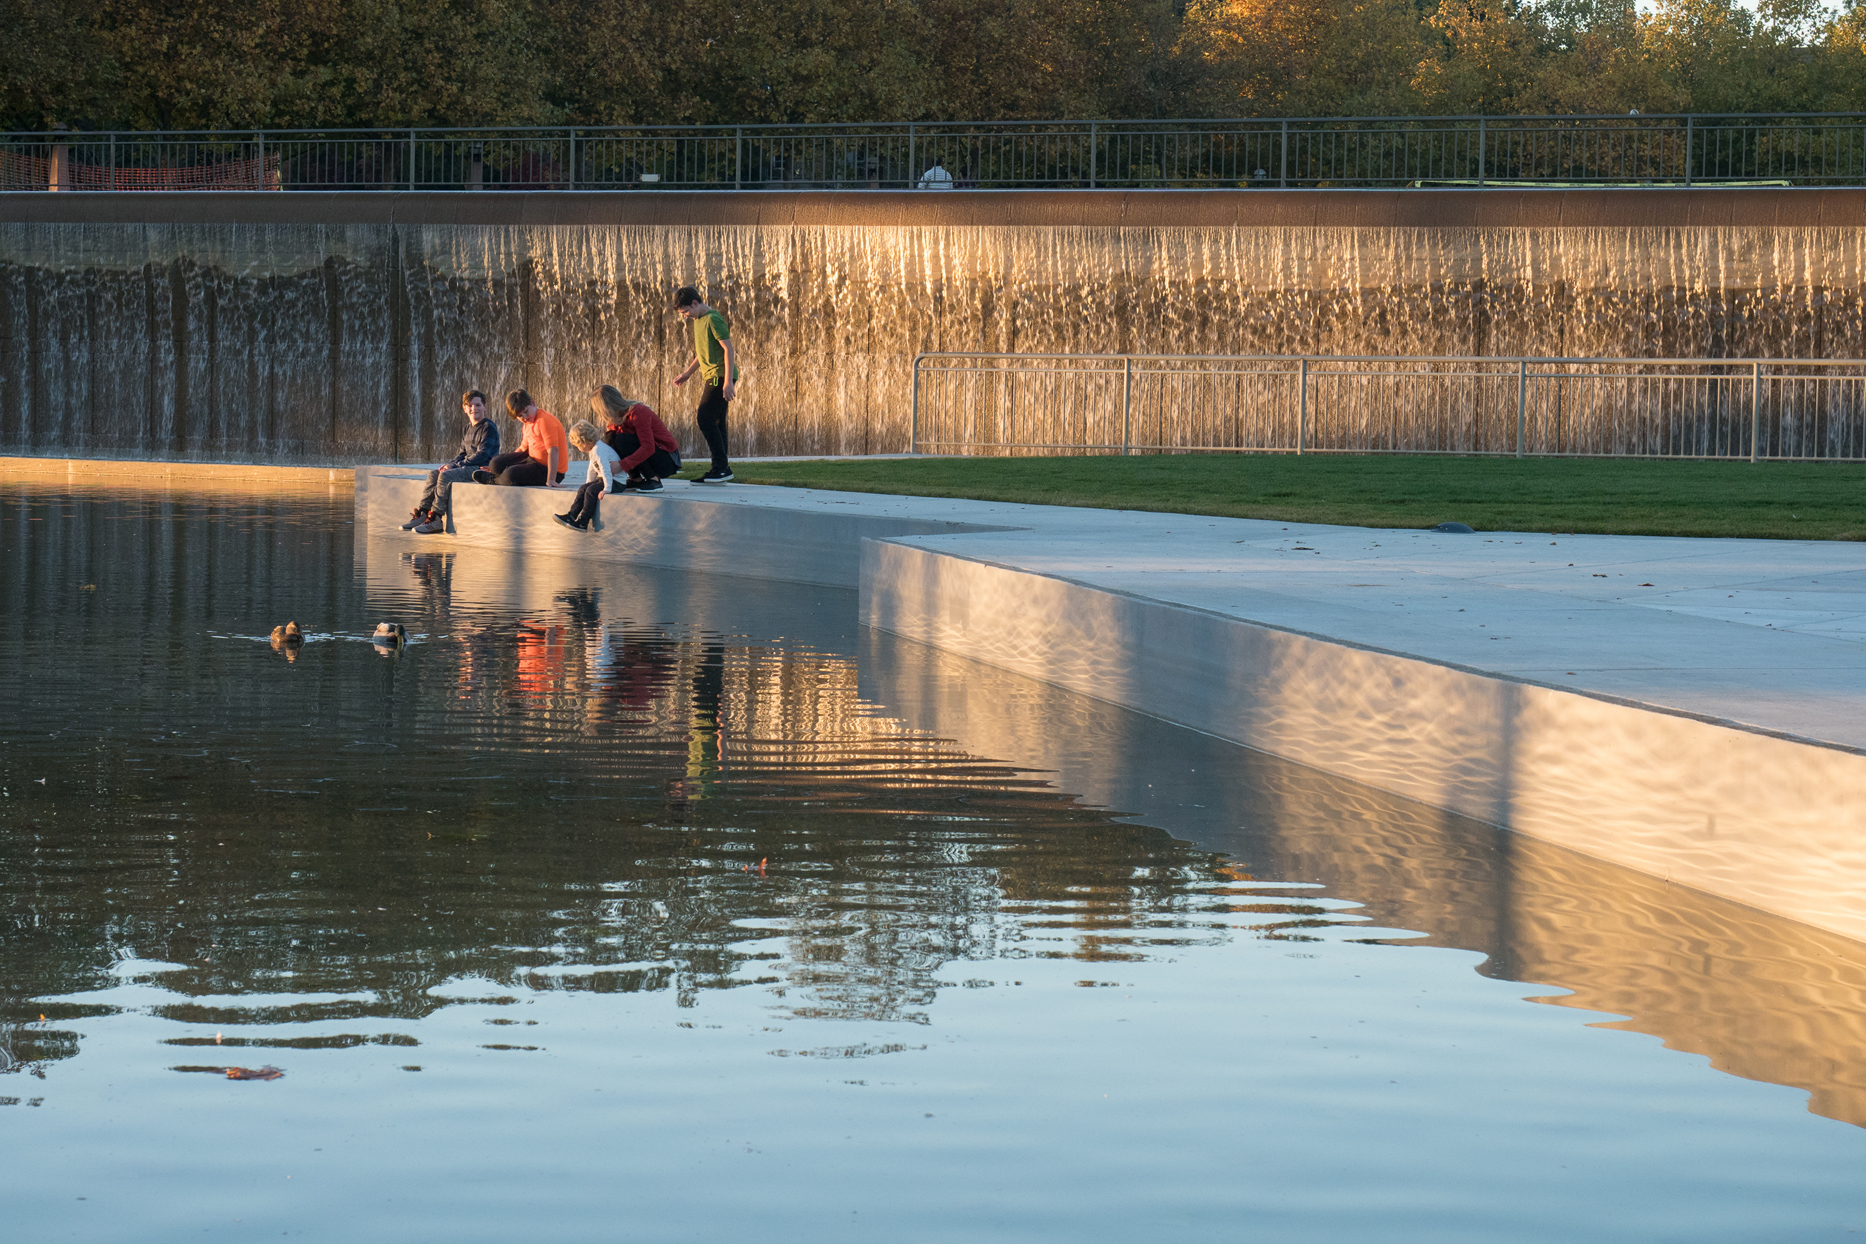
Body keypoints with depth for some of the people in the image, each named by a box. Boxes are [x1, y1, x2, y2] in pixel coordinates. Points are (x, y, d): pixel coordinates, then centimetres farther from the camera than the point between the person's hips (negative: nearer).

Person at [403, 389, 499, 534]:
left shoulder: (489, 427, -9)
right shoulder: (469, 428, 19)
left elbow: (481, 455, -18)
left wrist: (456, 466, -18)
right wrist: (452, 464, 1)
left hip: (482, 468, -9)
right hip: (468, 467, 9)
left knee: (445, 476, -27)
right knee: (433, 475, -2)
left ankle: (436, 520, -29)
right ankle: (422, 513, -8)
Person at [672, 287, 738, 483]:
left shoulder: (713, 320, -13)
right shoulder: (698, 320, 17)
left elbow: (728, 349, -17)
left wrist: (728, 382, -22)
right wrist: (686, 374, 26)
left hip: (720, 376, -10)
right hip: (712, 377, 10)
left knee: (705, 418, -15)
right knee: (716, 422, 7)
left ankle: (721, 466, -15)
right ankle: (720, 469, 8)